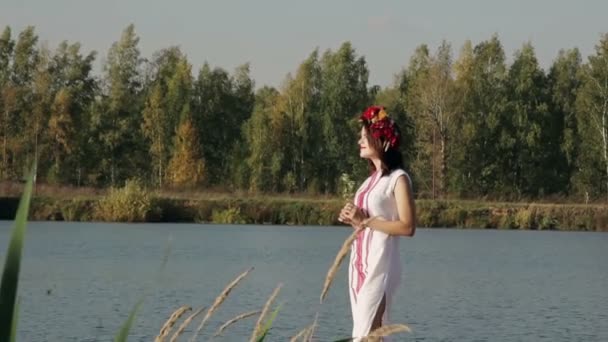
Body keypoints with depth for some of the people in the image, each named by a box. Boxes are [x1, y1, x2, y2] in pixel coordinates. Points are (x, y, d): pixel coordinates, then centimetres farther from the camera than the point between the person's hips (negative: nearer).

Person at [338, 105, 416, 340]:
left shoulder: (398, 178, -8)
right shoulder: (372, 178, 17)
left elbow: (407, 227, -17)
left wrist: (366, 220, -17)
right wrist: (353, 219, 6)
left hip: (379, 264, -8)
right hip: (360, 262, 8)